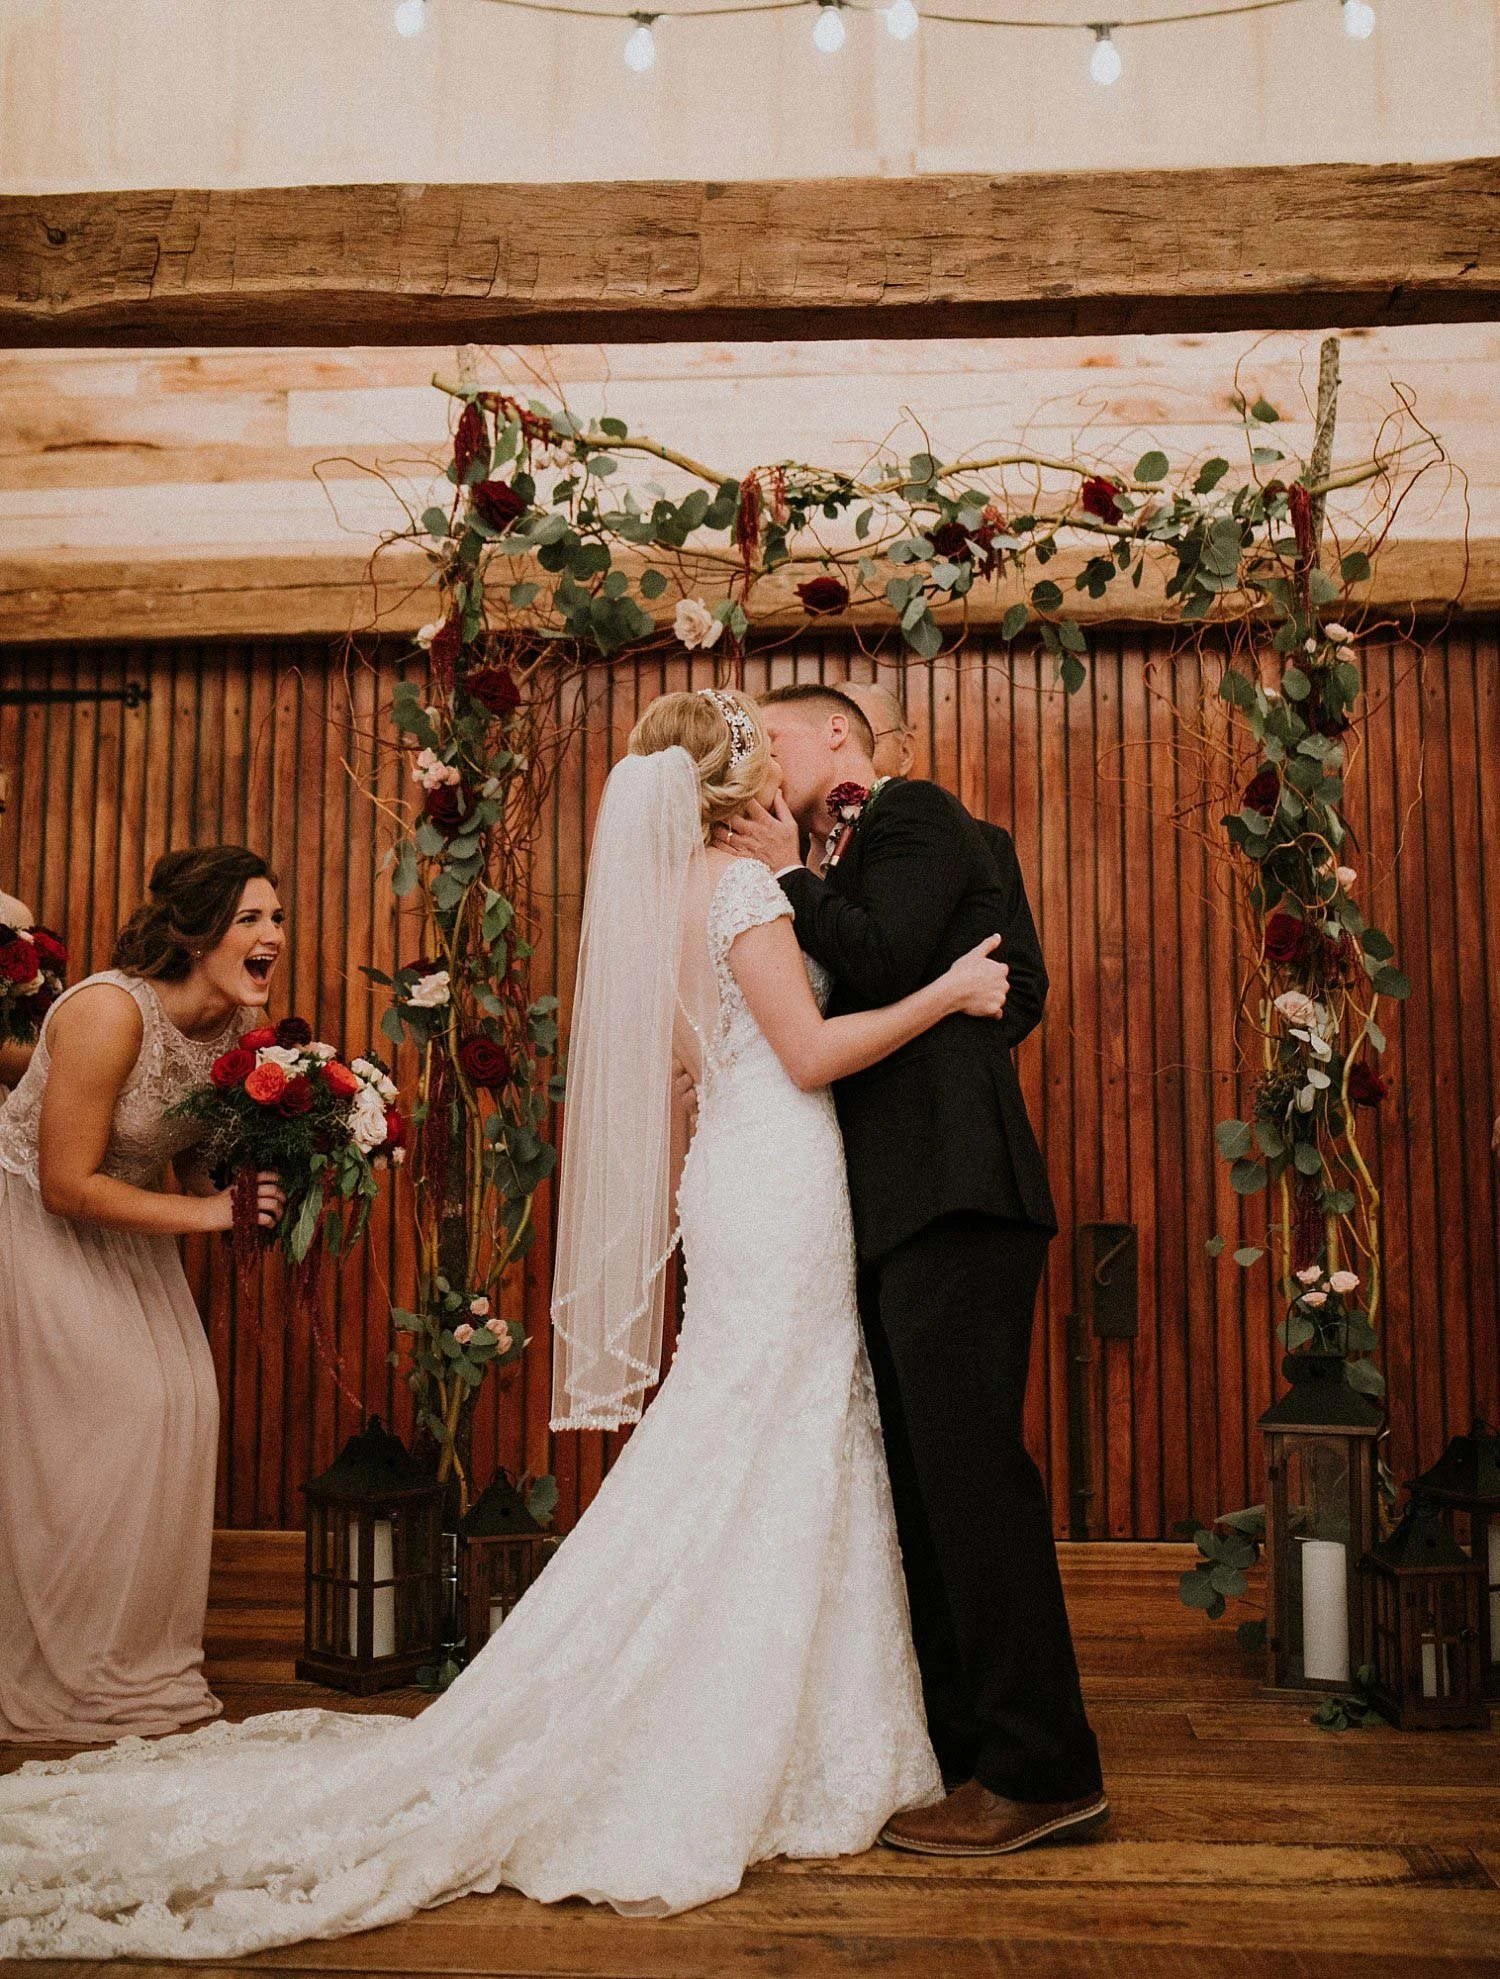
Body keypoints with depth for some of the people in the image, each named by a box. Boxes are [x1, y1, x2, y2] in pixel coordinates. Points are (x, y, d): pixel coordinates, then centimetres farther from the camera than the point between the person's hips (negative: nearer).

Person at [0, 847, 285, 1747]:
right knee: (102, 1420, -8)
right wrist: (206, 1212, -26)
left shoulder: (236, 1025, -7)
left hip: (121, 1223, 8)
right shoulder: (111, 1010, -30)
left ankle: (143, 1660, 18)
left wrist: (252, 1195, -13)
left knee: (184, 1405, 2)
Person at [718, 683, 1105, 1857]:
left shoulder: (915, 814, 1)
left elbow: (884, 965, -14)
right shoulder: (851, 871, 27)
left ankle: (1043, 1770, -3)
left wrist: (789, 877, -1)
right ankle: (955, 1748, 19)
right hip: (905, 1206, 10)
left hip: (952, 1193, -10)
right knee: (918, 1479, 11)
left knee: (968, 1464, -10)